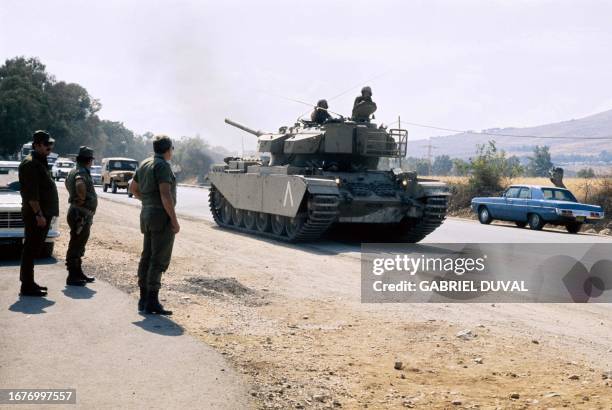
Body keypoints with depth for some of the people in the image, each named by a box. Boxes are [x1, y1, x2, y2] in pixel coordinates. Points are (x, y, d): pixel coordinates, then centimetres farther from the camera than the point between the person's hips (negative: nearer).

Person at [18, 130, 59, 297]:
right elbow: (31, 193, -20)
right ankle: (27, 286, -2)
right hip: (35, 215, -10)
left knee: (34, 250, 15)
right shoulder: (30, 164, -13)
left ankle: (28, 282, 24)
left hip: (43, 214, 10)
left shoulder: (40, 162, 19)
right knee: (31, 250, -6)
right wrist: (38, 214, -23)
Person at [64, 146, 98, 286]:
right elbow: (80, 185, -39)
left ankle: (78, 273, 28)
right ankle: (72, 277, 1)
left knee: (78, 245, 18)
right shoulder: (82, 172, -18)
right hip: (81, 214, -11)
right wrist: (83, 198, -25)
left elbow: (68, 184, 32)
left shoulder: (74, 171, 15)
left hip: (78, 213, 11)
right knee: (76, 246, -5)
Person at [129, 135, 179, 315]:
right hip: (162, 216, -9)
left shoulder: (145, 164, 13)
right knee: (159, 259, -7)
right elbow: (165, 194, -21)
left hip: (146, 214, 9)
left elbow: (133, 188, 23)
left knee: (147, 257, 12)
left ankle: (144, 299, 18)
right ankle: (152, 302, -7)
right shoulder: (162, 165, -14)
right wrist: (174, 220, -19)